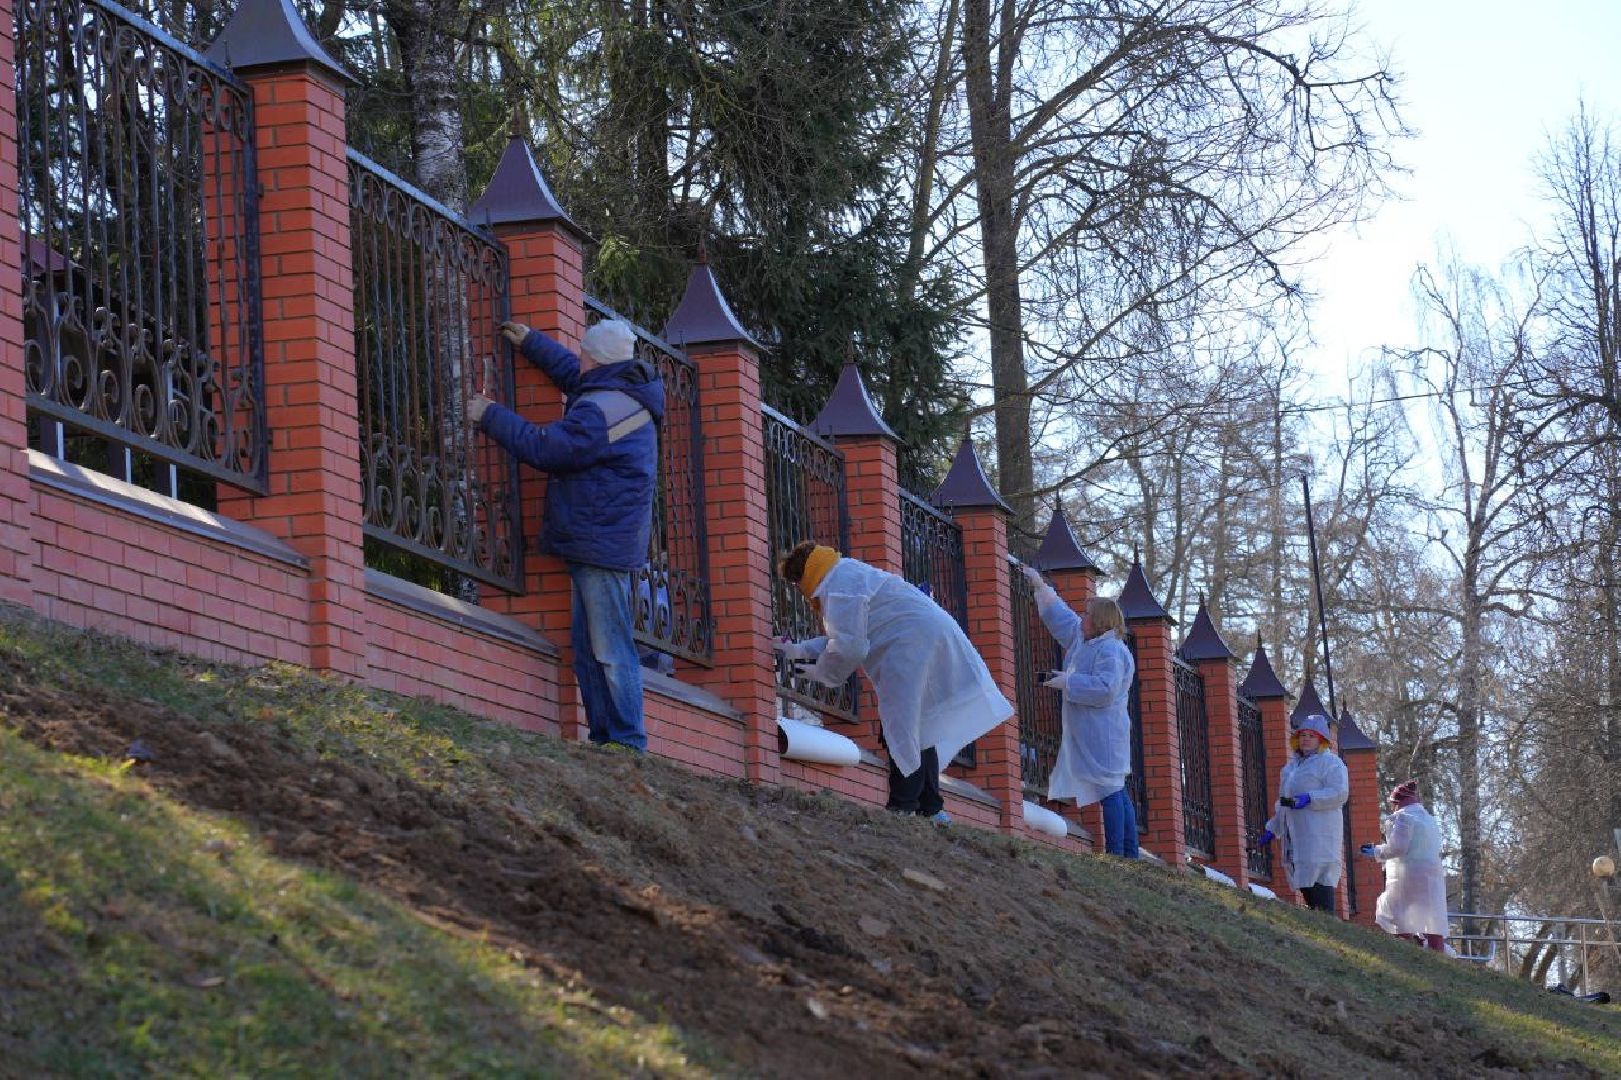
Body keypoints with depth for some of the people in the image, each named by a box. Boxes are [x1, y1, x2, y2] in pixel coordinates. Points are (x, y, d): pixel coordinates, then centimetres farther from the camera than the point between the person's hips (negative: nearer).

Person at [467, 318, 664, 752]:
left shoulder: (600, 410, -19)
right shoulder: (625, 396, 14)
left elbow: (544, 448, -16)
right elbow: (575, 376, 34)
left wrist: (490, 416, -5)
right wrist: (532, 343, 38)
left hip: (601, 544, -11)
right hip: (599, 545, 11)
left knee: (610, 649, -10)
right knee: (588, 649, 13)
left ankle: (628, 742, -11)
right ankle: (604, 737, 14)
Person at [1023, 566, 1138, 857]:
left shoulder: (1111, 651, -13)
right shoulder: (1083, 639, 17)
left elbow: (1105, 690, -24)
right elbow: (1059, 615, 32)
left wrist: (1068, 682, -15)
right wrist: (1040, 586, 36)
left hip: (1102, 732, -10)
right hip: (1087, 732, 10)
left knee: (1110, 790, -13)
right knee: (1116, 792, 7)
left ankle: (1117, 854, -17)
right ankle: (1130, 853, 6)